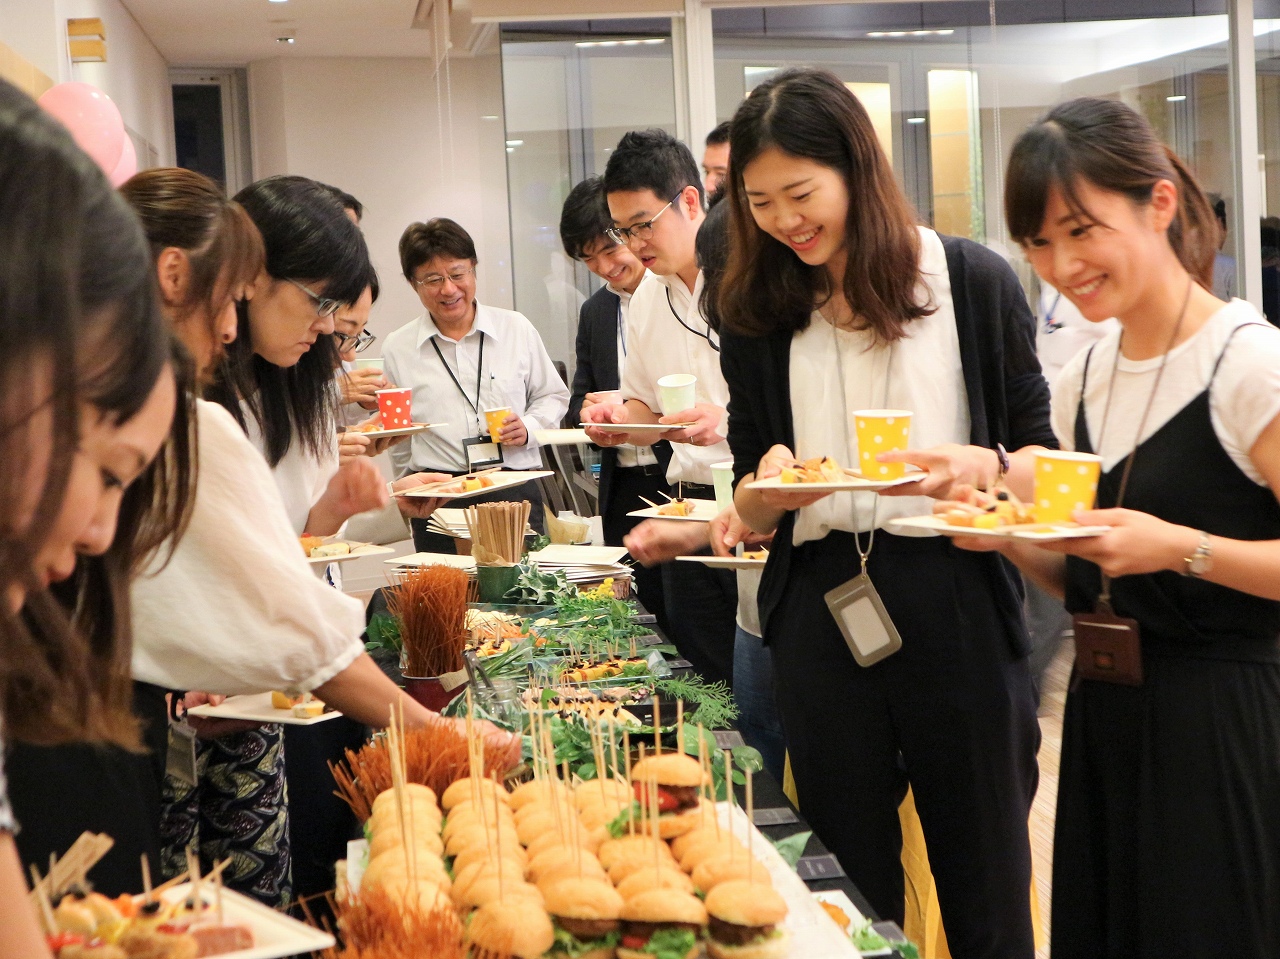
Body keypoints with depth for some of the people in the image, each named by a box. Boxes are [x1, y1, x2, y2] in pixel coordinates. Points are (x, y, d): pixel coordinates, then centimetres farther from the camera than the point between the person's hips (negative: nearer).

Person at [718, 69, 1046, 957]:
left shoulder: (973, 282, -1)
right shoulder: (760, 316, 7)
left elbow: (1042, 456, 2)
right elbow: (749, 509, 9)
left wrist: (977, 468, -19)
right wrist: (771, 486, -13)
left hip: (956, 607, -2)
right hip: (821, 612, 3)